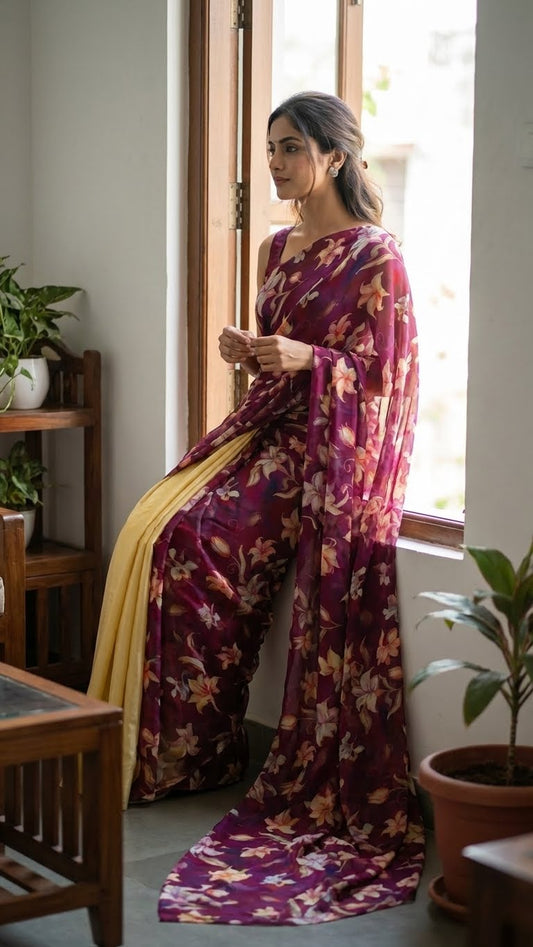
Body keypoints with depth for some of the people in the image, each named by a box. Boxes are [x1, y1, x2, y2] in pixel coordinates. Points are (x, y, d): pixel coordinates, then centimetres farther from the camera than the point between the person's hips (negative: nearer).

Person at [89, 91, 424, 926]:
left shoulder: (374, 255, -7)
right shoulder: (276, 249, 16)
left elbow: (381, 372, -9)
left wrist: (306, 359, -24)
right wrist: (248, 353, 1)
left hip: (335, 446, -7)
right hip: (271, 426, 7)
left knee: (191, 537, -23)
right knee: (158, 530, -14)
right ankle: (181, 747, -4)